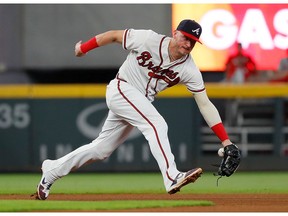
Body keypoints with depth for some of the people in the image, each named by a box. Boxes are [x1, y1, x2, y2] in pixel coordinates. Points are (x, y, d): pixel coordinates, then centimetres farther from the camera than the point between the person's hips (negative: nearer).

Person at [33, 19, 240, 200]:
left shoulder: (190, 70, -11)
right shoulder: (148, 39, -20)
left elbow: (205, 104, -12)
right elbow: (114, 35, -6)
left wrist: (225, 140, -19)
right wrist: (83, 48, 2)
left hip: (141, 103, 6)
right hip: (121, 89, -6)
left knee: (101, 149, 11)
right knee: (156, 124, -27)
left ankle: (52, 170, 25)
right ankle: (172, 178, -38)